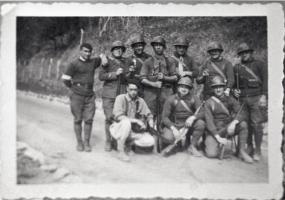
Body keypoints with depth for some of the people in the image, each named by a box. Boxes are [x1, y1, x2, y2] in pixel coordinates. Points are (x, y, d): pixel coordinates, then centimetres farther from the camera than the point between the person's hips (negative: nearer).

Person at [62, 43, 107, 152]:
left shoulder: (93, 62, 10)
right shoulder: (74, 64, -3)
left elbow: (102, 57, 29)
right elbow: (65, 78, 0)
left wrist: (104, 59, 7)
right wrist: (73, 88, 5)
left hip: (90, 96, 3)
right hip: (77, 96, -3)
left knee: (89, 120, 0)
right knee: (78, 120, 3)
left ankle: (87, 143, 9)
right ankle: (79, 143, 12)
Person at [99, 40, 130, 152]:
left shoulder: (126, 62, 15)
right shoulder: (107, 61, 5)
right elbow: (101, 76, -5)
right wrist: (115, 73, -13)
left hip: (122, 94, 2)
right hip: (109, 95, -2)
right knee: (109, 118, -5)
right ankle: (108, 141, 7)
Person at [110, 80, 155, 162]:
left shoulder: (140, 101, 3)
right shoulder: (121, 98, -11)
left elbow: (149, 115, 9)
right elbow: (118, 116, -23)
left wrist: (150, 122, -16)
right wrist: (136, 120, -29)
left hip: (134, 130, 5)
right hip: (118, 129, -4)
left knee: (150, 141, -17)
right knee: (126, 122, -38)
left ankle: (129, 142, 7)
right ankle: (121, 150, -21)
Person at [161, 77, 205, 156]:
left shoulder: (194, 99, -1)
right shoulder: (171, 99, -5)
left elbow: (202, 112, -11)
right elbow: (165, 117, -10)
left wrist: (193, 117, -32)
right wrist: (173, 128, -26)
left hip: (188, 125, 2)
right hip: (174, 125, -2)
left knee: (201, 123, -28)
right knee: (167, 138, -33)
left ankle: (192, 147, -9)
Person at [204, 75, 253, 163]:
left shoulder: (230, 99, 5)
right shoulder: (209, 102, -3)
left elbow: (240, 113, -8)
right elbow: (209, 121, -11)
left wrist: (233, 123, -30)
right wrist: (217, 137, -22)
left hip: (228, 128, 3)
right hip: (214, 131, -2)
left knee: (243, 124, -25)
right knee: (212, 154, -23)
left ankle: (242, 151, -13)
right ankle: (208, 143, 12)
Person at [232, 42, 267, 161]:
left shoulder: (259, 64, 8)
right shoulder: (236, 67, 17)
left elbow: (265, 80, 1)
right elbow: (234, 83, 25)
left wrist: (264, 96, -9)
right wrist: (235, 90, 4)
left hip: (256, 98, -3)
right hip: (242, 99, 3)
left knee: (256, 124, -9)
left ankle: (258, 150, -3)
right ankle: (249, 147, 12)